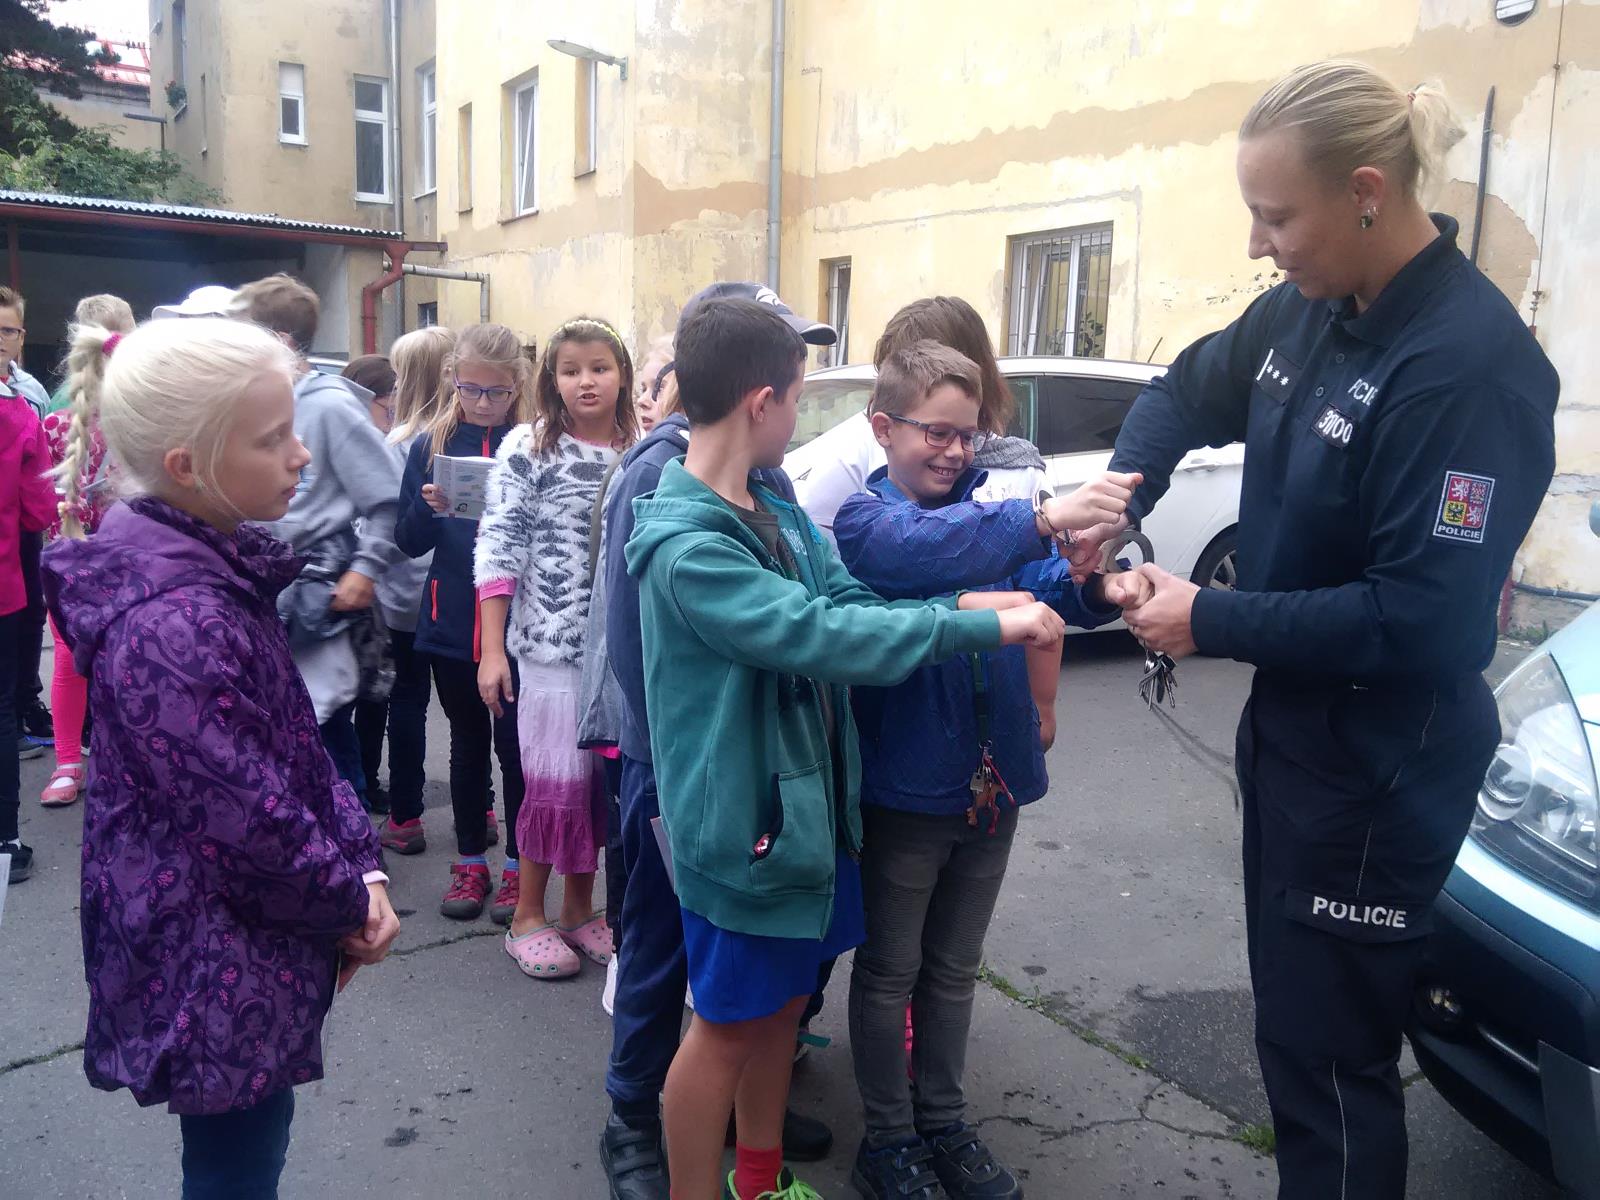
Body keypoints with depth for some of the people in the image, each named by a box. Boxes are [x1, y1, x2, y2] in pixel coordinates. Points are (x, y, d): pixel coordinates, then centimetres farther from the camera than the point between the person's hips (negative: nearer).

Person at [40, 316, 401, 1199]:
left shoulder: (210, 570, 1)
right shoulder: (176, 621, -30)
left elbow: (292, 745, 7)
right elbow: (251, 824, -26)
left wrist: (361, 864, -2)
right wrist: (351, 900, -9)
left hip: (225, 943, 9)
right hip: (219, 965, -9)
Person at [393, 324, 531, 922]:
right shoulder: (431, 445, 4)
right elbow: (409, 541, 6)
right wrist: (428, 508, -13)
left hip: (517, 622, -2)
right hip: (451, 621, 3)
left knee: (514, 743, 5)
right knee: (467, 740, 14)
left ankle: (517, 867, 20)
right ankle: (470, 861, 27)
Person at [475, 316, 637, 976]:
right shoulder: (528, 448, -4)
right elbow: (498, 549, -6)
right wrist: (491, 649, -10)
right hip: (552, 643, -4)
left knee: (603, 778, 11)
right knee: (556, 781, 1)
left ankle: (579, 907, 28)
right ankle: (528, 916, 20)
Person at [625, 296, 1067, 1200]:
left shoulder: (781, 515, 5)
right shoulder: (684, 545, -23)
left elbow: (851, 601, 0)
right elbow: (820, 634, -30)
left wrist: (975, 607, -14)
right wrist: (985, 627, -26)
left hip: (806, 804, 8)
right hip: (739, 821, -8)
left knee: (783, 1001, 22)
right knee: (727, 1023, 8)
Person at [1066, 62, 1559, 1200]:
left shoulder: (1471, 364, -25)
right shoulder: (1306, 311, 1)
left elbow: (1421, 622, -28)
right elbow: (1187, 392, 17)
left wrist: (1210, 622, -20)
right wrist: (1120, 496, -2)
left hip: (1380, 776, -9)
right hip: (1289, 731, 9)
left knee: (1328, 1053, 6)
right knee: (1296, 1025, 24)